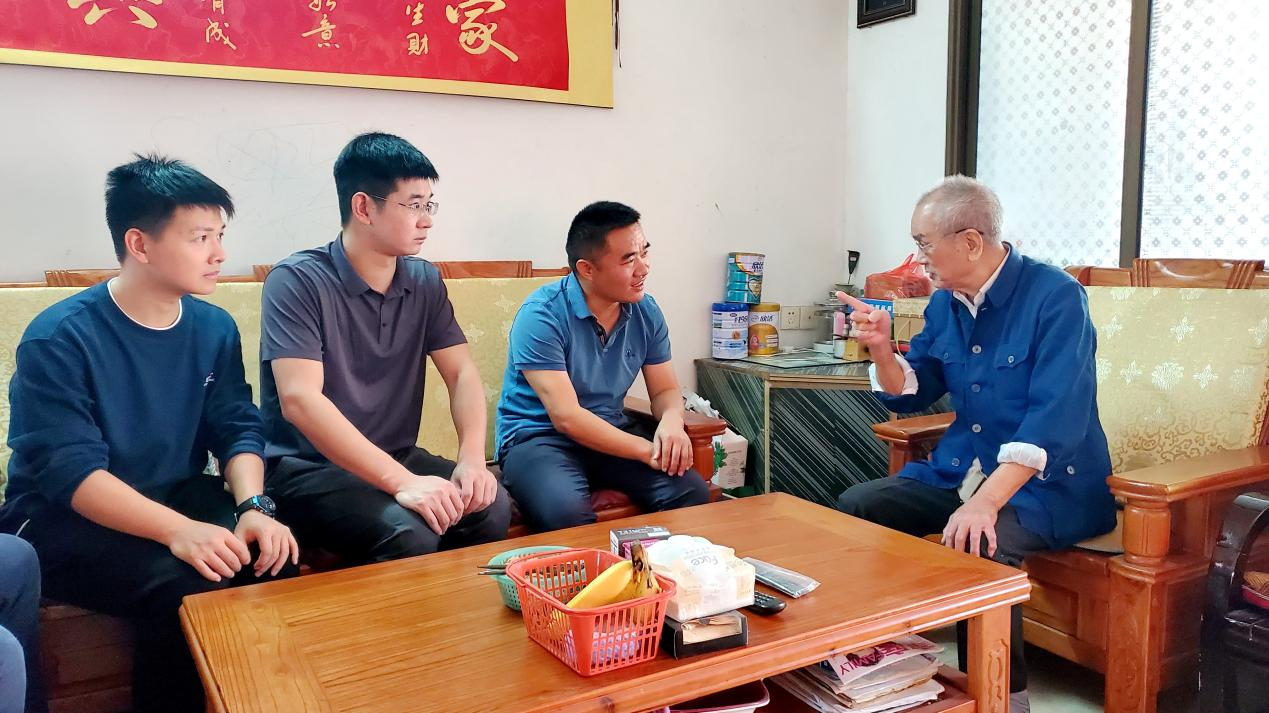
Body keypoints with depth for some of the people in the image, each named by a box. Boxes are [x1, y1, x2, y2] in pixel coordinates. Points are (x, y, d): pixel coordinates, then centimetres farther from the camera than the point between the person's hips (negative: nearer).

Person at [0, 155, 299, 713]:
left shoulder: (214, 328, 1)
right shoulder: (59, 338, -16)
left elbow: (237, 429, 0)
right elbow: (69, 470, -24)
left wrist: (253, 507, -21)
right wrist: (177, 530, -38)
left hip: (177, 500, 5)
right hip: (64, 521, -5)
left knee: (274, 554, -20)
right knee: (187, 585, -30)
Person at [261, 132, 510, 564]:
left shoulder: (425, 282, 5)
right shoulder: (297, 281, -14)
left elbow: (462, 372, 3)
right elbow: (299, 400, -24)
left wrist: (472, 458, -16)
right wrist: (402, 481, -31)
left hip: (397, 458, 6)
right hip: (307, 467, -5)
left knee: (490, 507, -18)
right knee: (409, 535, -31)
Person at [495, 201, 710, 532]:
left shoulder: (646, 312, 1)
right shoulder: (541, 315, -18)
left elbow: (665, 389, 8)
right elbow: (566, 417, -22)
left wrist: (672, 421, -16)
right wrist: (648, 451, -24)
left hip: (612, 431, 5)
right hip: (538, 436, -5)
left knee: (692, 493, -17)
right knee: (568, 515, -35)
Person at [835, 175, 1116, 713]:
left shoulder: (1055, 297, -16)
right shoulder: (945, 303, 6)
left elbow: (1055, 419, -26)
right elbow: (909, 396, 13)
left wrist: (984, 503, -35)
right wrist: (881, 349, -8)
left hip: (1049, 486, -7)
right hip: (959, 471, 7)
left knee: (978, 545, -34)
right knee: (853, 508, -6)